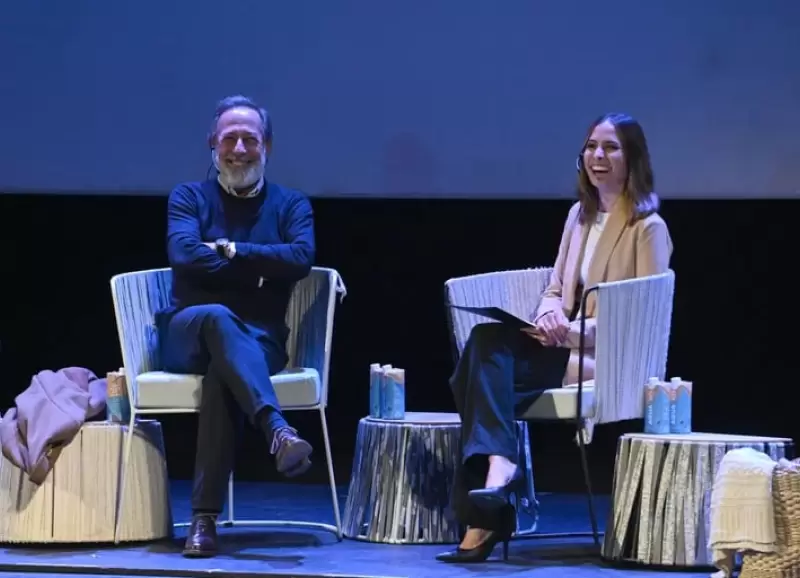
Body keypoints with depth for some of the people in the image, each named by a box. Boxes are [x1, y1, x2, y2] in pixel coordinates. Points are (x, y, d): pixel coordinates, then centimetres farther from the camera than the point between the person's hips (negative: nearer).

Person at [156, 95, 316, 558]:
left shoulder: (291, 205, 14)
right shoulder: (190, 197, 12)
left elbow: (302, 258, -8)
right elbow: (184, 254, -10)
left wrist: (230, 250, -9)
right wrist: (261, 269, -9)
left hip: (260, 340, 0)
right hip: (188, 333, 0)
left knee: (223, 373, -37)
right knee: (219, 318, -38)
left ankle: (205, 519, -42)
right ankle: (279, 431, -59)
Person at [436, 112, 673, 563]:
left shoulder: (649, 228, -4)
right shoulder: (579, 215, 19)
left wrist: (574, 332, -19)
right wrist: (550, 316, -5)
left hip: (616, 360, -7)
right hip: (567, 345, 7)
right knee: (487, 341, -25)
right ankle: (497, 467, -33)